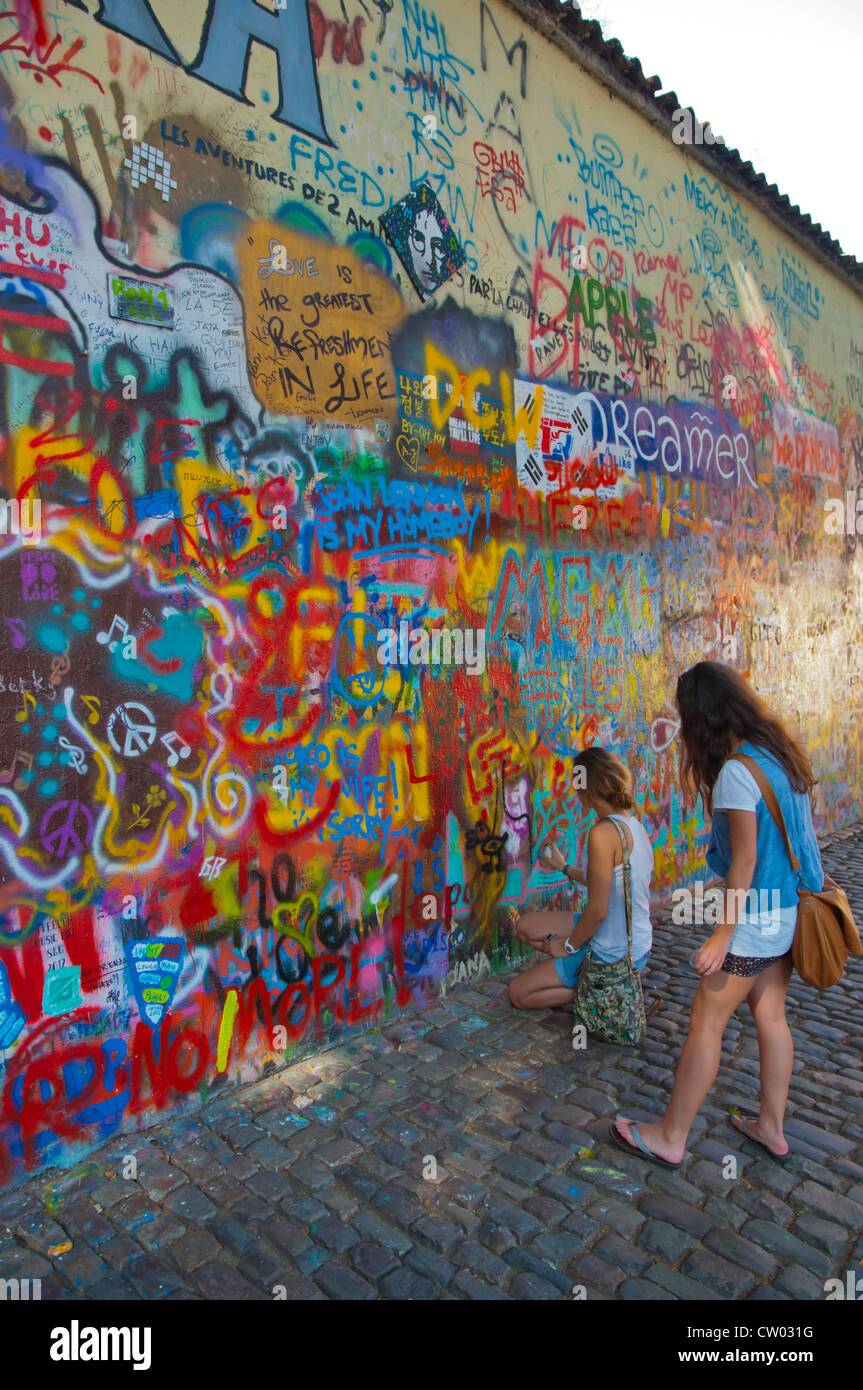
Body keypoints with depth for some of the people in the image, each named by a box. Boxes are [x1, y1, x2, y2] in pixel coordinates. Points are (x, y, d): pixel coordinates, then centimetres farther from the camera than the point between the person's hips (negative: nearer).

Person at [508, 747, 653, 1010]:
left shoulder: (604, 832, -26)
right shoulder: (635, 825, 2)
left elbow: (598, 910, -25)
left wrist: (569, 945, -9)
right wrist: (564, 868, 25)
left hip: (613, 956, -9)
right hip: (635, 944, 9)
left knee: (518, 993, 1)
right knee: (525, 926, 16)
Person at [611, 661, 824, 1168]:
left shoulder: (737, 770, -21)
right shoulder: (782, 751, 3)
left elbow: (744, 861, -21)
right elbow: (793, 835, 10)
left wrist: (722, 936, -15)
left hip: (754, 918, -8)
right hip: (790, 913, 9)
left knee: (707, 1023, 2)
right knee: (771, 1015, 19)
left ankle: (671, 1138, 14)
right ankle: (772, 1127, 32)